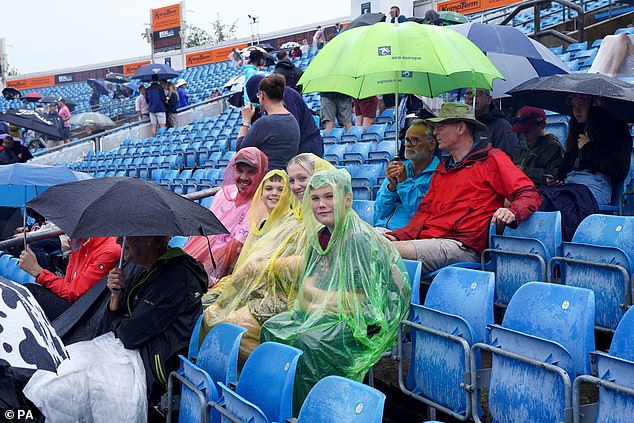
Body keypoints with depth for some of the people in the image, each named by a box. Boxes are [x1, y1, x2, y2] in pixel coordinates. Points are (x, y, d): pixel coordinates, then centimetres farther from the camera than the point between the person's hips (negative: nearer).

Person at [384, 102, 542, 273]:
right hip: (427, 239, 7)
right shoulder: (442, 168, 29)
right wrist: (398, 235, 6)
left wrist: (512, 212, -24)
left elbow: (530, 195, 0)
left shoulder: (492, 159, 7)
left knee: (393, 250, -31)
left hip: (463, 246, -7)